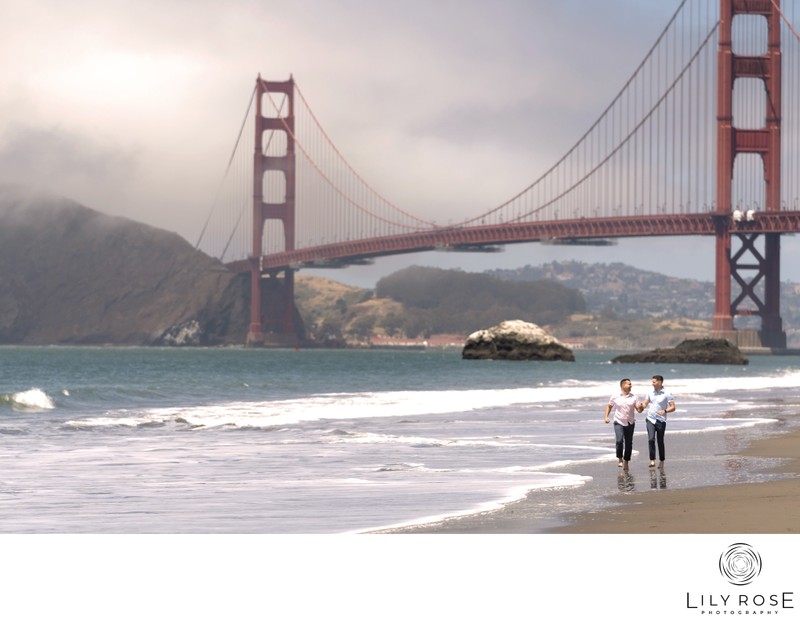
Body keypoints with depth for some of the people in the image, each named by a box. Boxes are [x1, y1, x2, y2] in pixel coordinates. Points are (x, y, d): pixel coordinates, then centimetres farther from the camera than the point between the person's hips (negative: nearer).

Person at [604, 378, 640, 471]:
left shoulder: (633, 397, 2)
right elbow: (609, 406, 12)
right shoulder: (615, 397, -1)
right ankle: (620, 459, -1)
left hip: (630, 423, 2)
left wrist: (640, 407, -21)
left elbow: (639, 410, 2)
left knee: (629, 443, 3)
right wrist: (606, 417, 2)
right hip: (619, 422, -2)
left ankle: (626, 462, 17)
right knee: (619, 441, -19)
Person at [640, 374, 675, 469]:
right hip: (650, 419, 3)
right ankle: (652, 461, -15)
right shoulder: (651, 392, 8)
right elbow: (645, 403, 13)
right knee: (651, 439, -14)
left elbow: (673, 407, -7)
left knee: (660, 441, 5)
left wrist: (665, 411, -25)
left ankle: (662, 462, 17)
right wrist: (642, 406, -10)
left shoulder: (667, 394, -6)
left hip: (661, 421, -3)